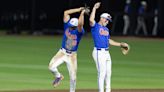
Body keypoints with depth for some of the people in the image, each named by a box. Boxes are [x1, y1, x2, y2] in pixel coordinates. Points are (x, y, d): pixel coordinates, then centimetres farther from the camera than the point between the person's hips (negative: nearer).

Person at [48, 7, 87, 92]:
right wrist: (79, 9, -12)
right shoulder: (67, 26, -5)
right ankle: (58, 76, 12)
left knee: (73, 77, -2)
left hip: (72, 56, -2)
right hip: (62, 53, 2)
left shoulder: (79, 31, -17)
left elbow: (80, 24, -39)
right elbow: (66, 12, -10)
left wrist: (82, 13, -31)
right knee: (51, 67, -19)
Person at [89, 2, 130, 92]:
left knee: (108, 73, 15)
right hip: (99, 53, -8)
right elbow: (91, 20, -26)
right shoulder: (95, 26, -5)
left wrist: (120, 44, 25)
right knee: (102, 73, -11)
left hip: (106, 53, 8)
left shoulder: (106, 29, 19)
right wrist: (94, 8, -22)